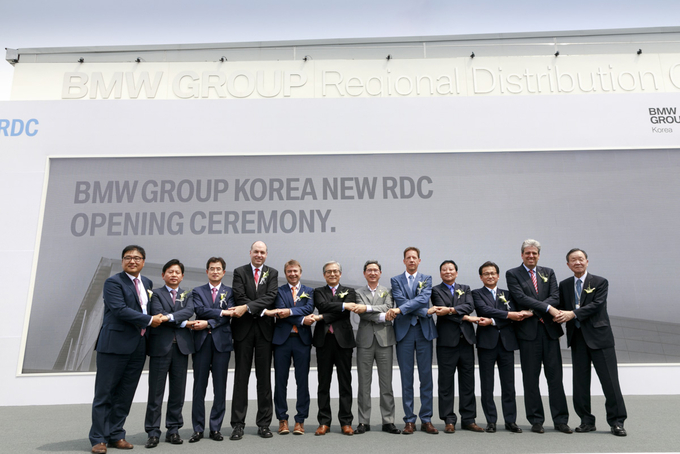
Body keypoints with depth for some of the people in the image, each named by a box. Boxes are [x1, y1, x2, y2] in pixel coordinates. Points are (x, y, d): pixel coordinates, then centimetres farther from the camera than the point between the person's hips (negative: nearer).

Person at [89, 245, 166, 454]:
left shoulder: (147, 283, 15)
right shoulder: (113, 282, -7)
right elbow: (120, 309, -18)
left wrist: (159, 317, 4)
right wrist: (149, 320, -14)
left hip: (138, 347, 6)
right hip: (115, 345, -6)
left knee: (125, 394, 11)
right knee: (105, 393, 4)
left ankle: (116, 435, 22)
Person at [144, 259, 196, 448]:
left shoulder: (187, 295, 14)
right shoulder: (156, 293, 5)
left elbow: (189, 311, -5)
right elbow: (158, 314, -10)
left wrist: (171, 316, -20)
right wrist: (184, 323, -11)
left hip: (182, 346, 3)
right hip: (160, 345, -3)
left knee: (178, 390, 7)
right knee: (156, 391, 1)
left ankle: (173, 429, 18)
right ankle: (153, 432, 10)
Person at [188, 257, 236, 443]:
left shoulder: (229, 292, 10)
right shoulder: (197, 291, 12)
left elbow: (228, 316, -3)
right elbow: (200, 310, -7)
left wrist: (209, 323, -13)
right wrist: (221, 312, -13)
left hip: (222, 342, 0)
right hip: (202, 342, 0)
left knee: (220, 387, 3)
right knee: (199, 387, 3)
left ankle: (215, 428, 13)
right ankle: (198, 429, 12)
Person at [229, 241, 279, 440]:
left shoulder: (272, 273, 8)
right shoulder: (239, 272, 5)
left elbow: (270, 297, -7)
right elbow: (239, 298, -7)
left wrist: (248, 307, -18)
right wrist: (263, 311, -13)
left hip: (264, 329, 1)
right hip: (244, 328, -1)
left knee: (264, 377, 6)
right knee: (241, 377, 3)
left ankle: (264, 424, 14)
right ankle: (238, 424, 11)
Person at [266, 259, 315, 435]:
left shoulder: (309, 291, 13)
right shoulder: (279, 291, 8)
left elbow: (309, 308, -6)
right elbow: (281, 313, -7)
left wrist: (289, 311, -19)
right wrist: (302, 320, -18)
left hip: (302, 340, 1)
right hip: (282, 339, -1)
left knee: (302, 381, 3)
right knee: (280, 380, 4)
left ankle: (300, 420, 12)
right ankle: (282, 419, 16)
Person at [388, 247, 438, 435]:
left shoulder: (427, 279, 8)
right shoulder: (396, 280, 8)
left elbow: (423, 299, -10)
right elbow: (400, 301, -7)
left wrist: (401, 309, -20)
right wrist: (426, 312, -13)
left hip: (424, 330, 1)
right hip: (404, 331, 0)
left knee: (426, 376, 4)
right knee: (406, 377, 4)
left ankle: (426, 420, 14)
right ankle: (409, 420, 12)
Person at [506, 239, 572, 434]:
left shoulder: (548, 273, 13)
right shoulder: (512, 274, 2)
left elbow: (555, 297, 1)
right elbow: (521, 298, -10)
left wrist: (533, 310, -12)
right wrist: (546, 307, -15)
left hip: (549, 329, 3)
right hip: (528, 330, -3)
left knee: (555, 376, 5)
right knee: (531, 378, 4)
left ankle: (560, 420, 14)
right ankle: (536, 420, 13)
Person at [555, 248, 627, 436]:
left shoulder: (600, 282, -1)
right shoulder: (564, 285, 11)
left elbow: (596, 305, -14)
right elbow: (562, 308, 9)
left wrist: (573, 313, -23)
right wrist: (554, 316, -12)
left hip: (599, 336, -3)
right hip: (577, 338, 4)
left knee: (610, 381, 0)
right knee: (580, 382, 7)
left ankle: (617, 421, 12)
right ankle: (587, 421, 17)